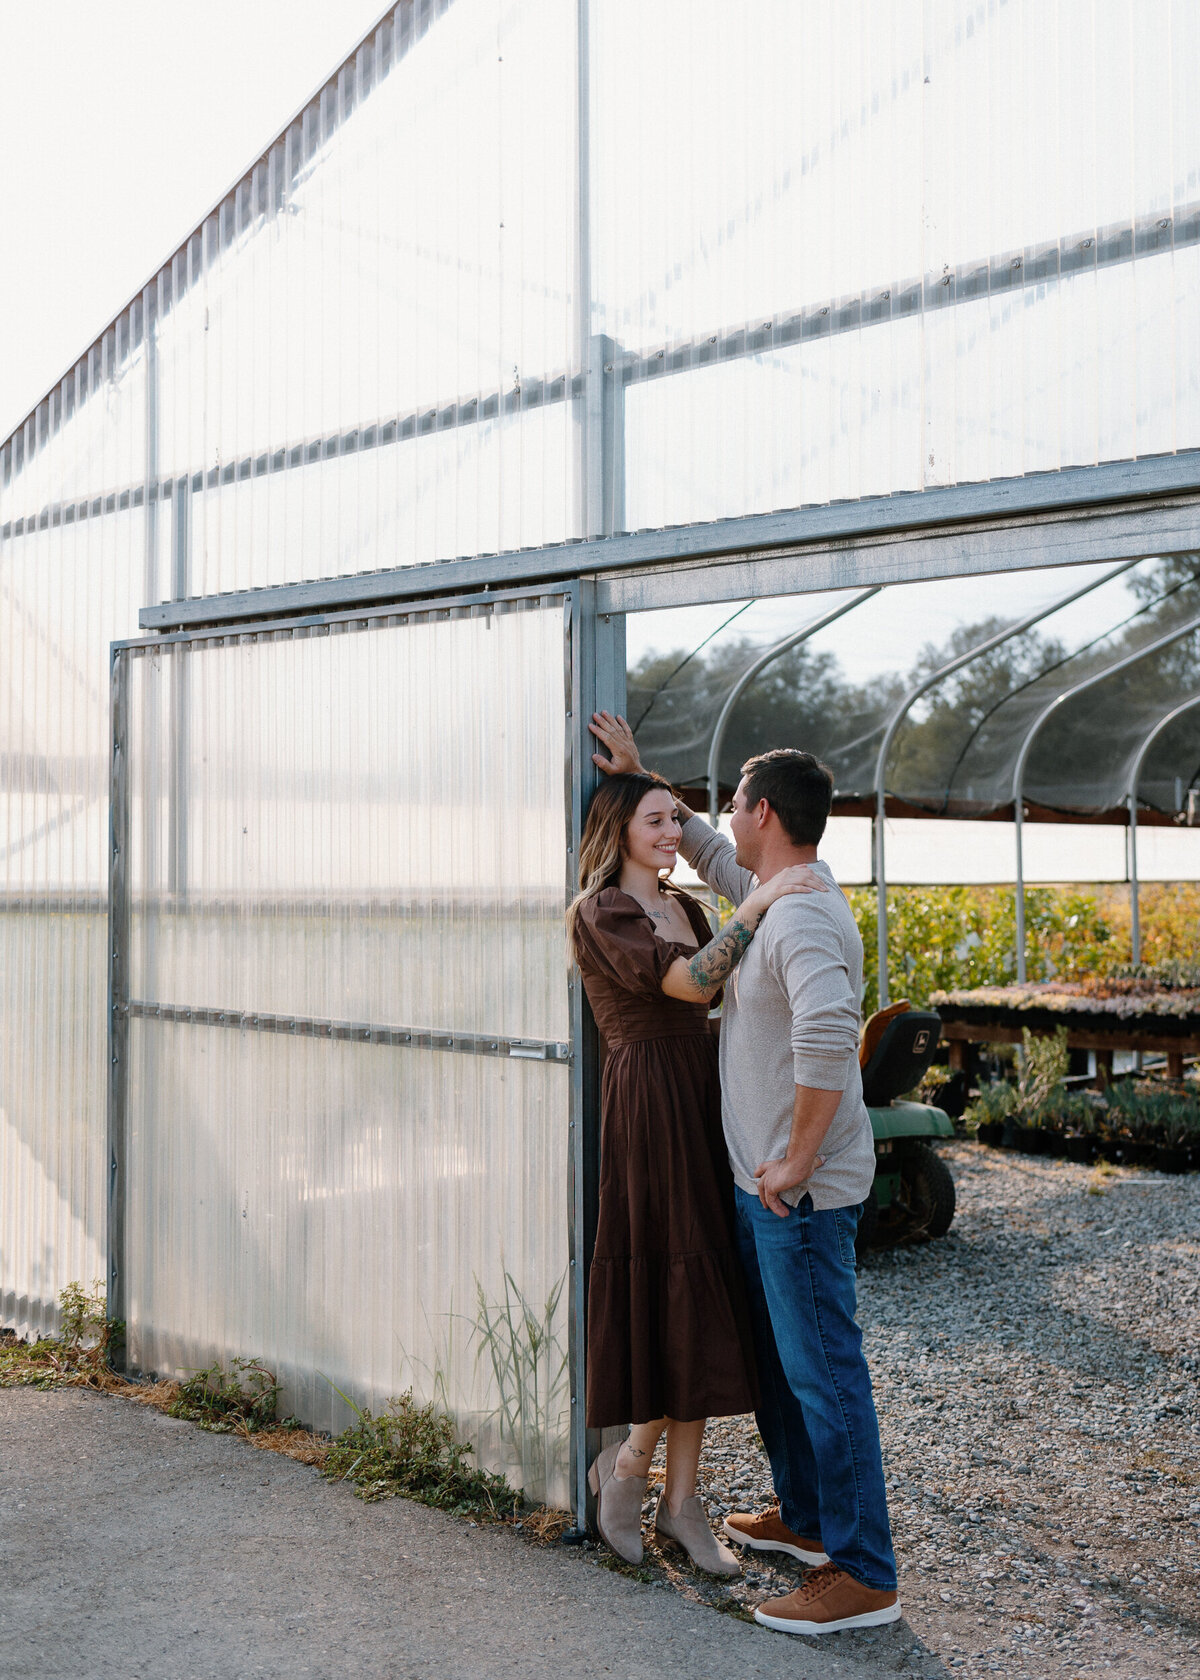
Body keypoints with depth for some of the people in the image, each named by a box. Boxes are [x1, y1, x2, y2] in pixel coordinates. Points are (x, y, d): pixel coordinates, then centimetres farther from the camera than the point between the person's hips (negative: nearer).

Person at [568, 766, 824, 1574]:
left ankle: (680, 1500, 18)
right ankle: (628, 1463, 16)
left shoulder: (683, 904, 17)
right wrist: (756, 904, -23)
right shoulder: (601, 912, -9)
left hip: (703, 1101, 8)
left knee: (705, 1302, 8)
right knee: (683, 1293, -6)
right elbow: (690, 983, -22)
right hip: (649, 1106, -8)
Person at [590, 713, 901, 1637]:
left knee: (823, 1370, -2)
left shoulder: (804, 915, -22)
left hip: (802, 1190, -10)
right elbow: (703, 850, 29)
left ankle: (864, 1574, 8)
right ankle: (804, 1516, 37)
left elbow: (828, 1035, -37)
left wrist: (798, 1161, -29)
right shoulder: (774, 894, 10)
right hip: (761, 1180, 10)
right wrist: (638, 776, 26)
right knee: (774, 1356, 22)